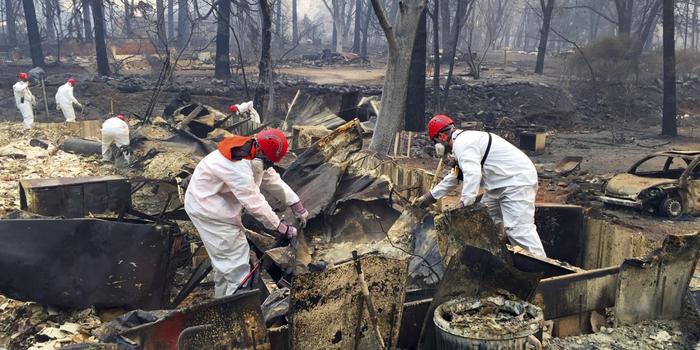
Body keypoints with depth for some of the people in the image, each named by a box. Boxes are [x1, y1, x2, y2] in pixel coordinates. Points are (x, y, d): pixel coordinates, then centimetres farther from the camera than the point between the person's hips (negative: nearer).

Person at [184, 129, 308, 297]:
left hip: (220, 205, 10)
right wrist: (280, 226, -23)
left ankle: (224, 298, 32)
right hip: (207, 207, -10)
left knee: (226, 257, 18)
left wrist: (297, 205, 0)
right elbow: (254, 203, -30)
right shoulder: (239, 166, -34)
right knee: (236, 259, -8)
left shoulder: (256, 155, -5)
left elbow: (273, 180, 2)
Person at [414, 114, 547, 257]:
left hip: (517, 182, -11)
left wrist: (465, 205, -32)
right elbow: (454, 177, 28)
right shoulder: (464, 140, 20)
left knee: (519, 229, -17)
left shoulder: (461, 143, -15)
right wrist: (431, 195, 28)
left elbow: (472, 174, -31)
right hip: (502, 184, 11)